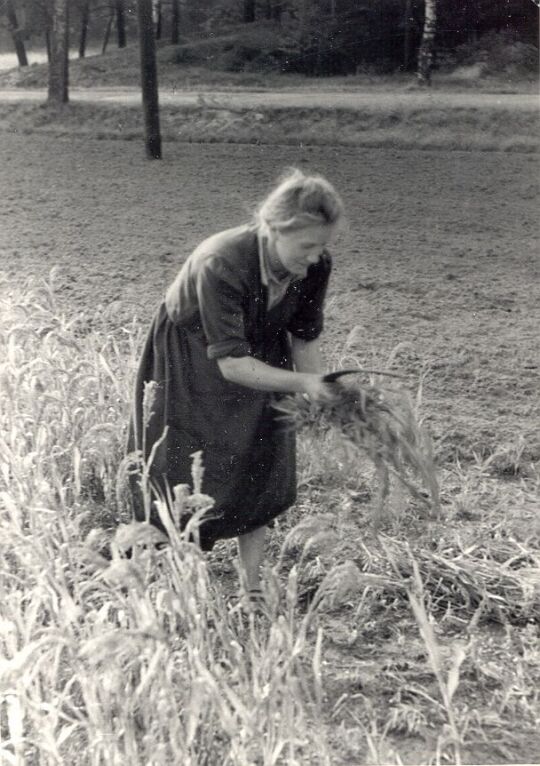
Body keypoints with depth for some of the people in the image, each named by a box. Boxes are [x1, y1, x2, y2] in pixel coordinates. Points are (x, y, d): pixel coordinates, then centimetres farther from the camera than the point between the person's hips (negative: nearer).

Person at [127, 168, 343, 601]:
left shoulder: (315, 266, -21)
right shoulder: (220, 265, -38)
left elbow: (305, 336, -5)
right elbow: (230, 362, -36)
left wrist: (321, 391, -18)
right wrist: (300, 382, -43)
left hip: (259, 357, 5)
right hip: (192, 365, -5)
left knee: (263, 470, 6)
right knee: (193, 475, 2)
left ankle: (253, 585, 19)